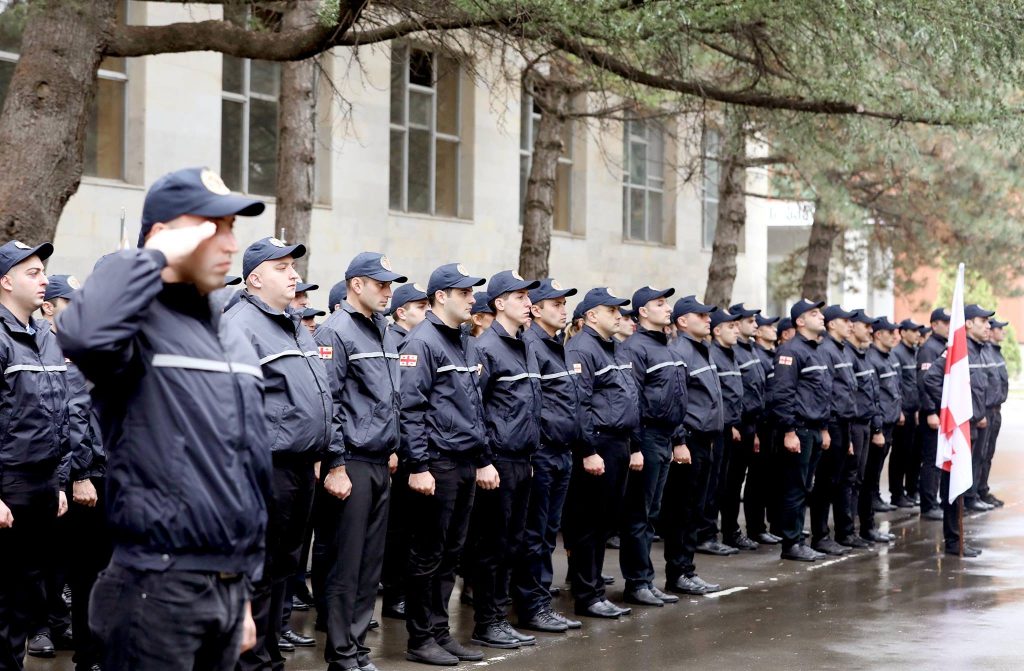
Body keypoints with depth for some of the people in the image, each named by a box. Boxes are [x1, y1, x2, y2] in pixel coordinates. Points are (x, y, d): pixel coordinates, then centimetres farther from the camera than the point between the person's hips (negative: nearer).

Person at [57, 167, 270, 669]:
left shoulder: (236, 342, 15)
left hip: (229, 585, 8)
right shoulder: (138, 324, -9)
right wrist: (153, 256, -20)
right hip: (159, 588, -8)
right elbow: (82, 335, -36)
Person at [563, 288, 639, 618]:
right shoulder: (581, 350, -12)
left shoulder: (615, 349, 18)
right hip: (598, 446, -9)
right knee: (589, 523, -2)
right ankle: (588, 596, 2)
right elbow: (579, 404, -19)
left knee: (606, 520, 13)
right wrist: (588, 452, -22)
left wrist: (635, 446, 19)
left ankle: (591, 580, 22)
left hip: (619, 446, 9)